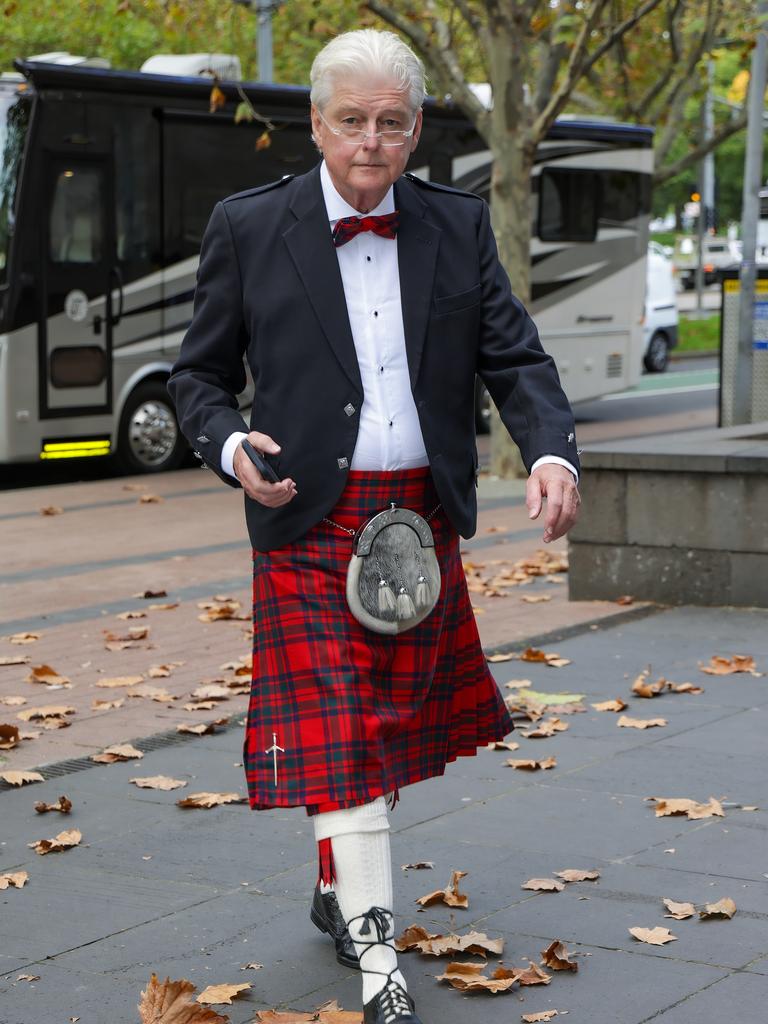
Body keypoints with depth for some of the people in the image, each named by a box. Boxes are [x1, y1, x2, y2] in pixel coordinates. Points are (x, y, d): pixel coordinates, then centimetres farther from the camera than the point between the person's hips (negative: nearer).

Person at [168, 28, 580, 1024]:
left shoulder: (459, 226, 5)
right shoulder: (248, 228, -2)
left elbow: (516, 357, 3)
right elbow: (199, 374, 5)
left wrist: (552, 451, -15)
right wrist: (231, 448, -15)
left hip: (424, 518, 4)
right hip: (310, 521, -3)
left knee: (396, 721, 16)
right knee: (338, 736, -7)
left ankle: (338, 891, 38)